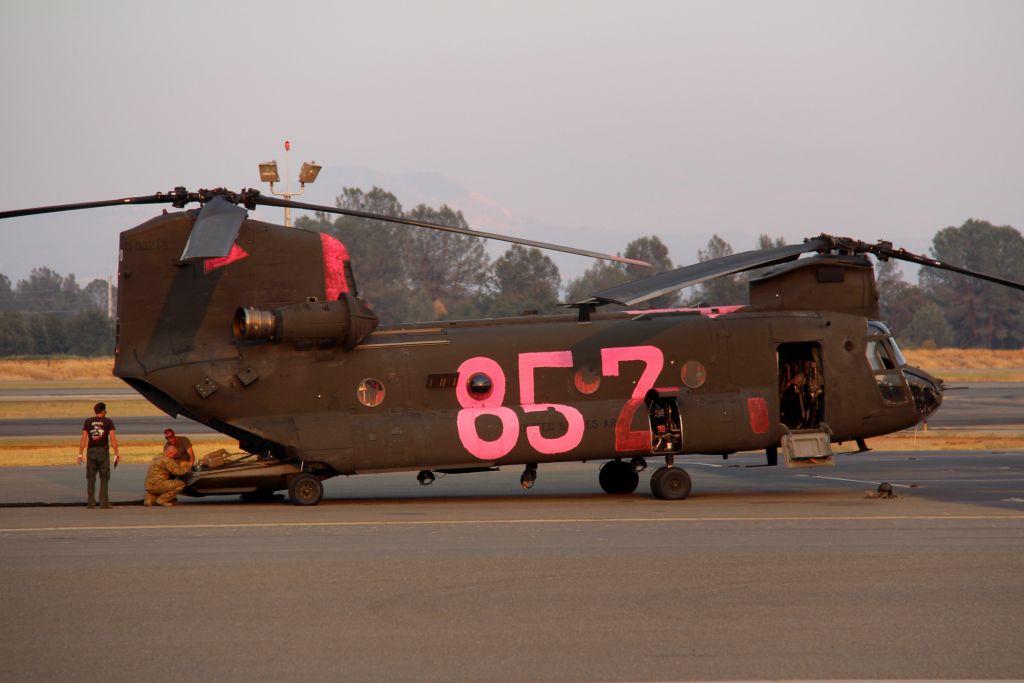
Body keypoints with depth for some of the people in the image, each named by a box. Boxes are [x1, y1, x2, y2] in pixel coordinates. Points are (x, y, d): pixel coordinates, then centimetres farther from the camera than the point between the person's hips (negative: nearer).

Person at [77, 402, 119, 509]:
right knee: (104, 478, 4)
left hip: (91, 451, 1)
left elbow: (84, 439, -1)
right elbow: (113, 438, -7)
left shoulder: (88, 421, 4)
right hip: (103, 451, -1)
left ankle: (91, 503, 2)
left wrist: (80, 454, 0)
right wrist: (117, 453, -4)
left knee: (91, 478, 6)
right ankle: (104, 502, -2)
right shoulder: (108, 422, 0)